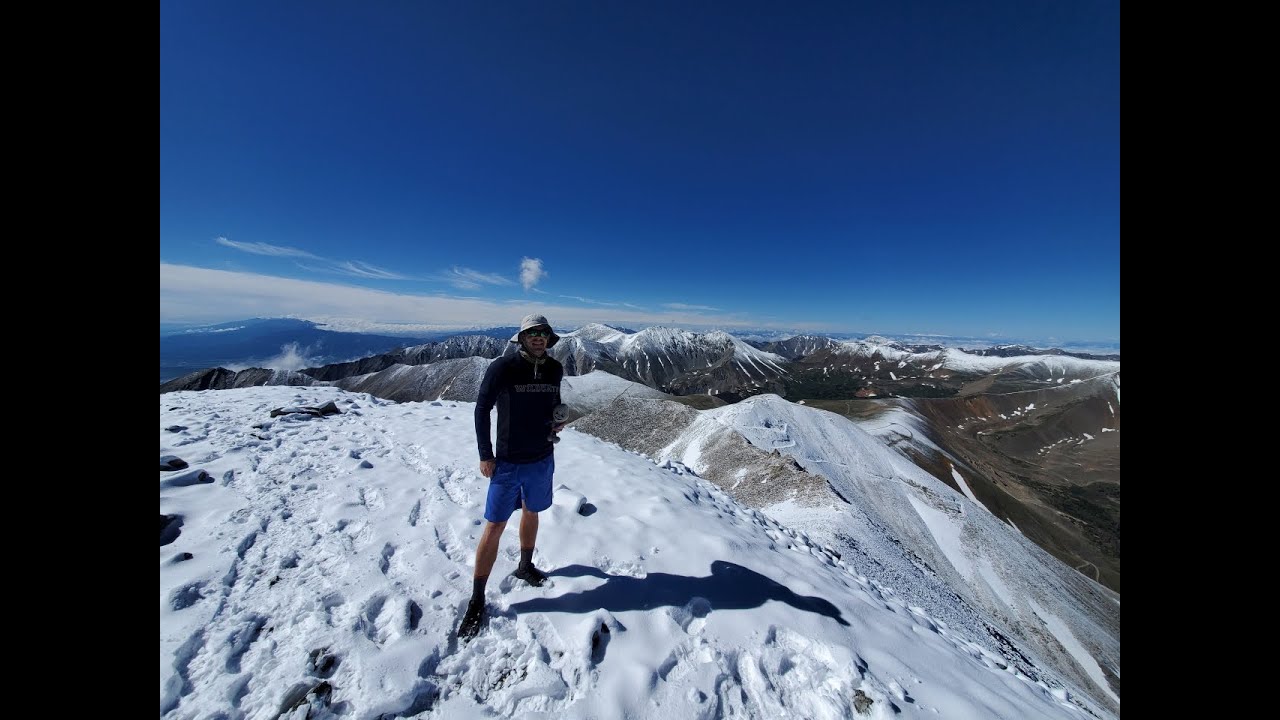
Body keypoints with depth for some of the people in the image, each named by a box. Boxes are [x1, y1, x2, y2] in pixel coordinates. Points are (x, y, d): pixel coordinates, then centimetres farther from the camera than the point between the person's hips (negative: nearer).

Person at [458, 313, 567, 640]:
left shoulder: (555, 369, -3)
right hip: (508, 462, -4)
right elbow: (482, 409, -8)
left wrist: (558, 420, -6)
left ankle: (525, 566, 47)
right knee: (495, 526, 4)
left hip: (542, 459, 5)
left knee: (531, 513, 22)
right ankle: (477, 600, 24)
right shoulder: (502, 367, -16)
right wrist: (485, 454, -9)